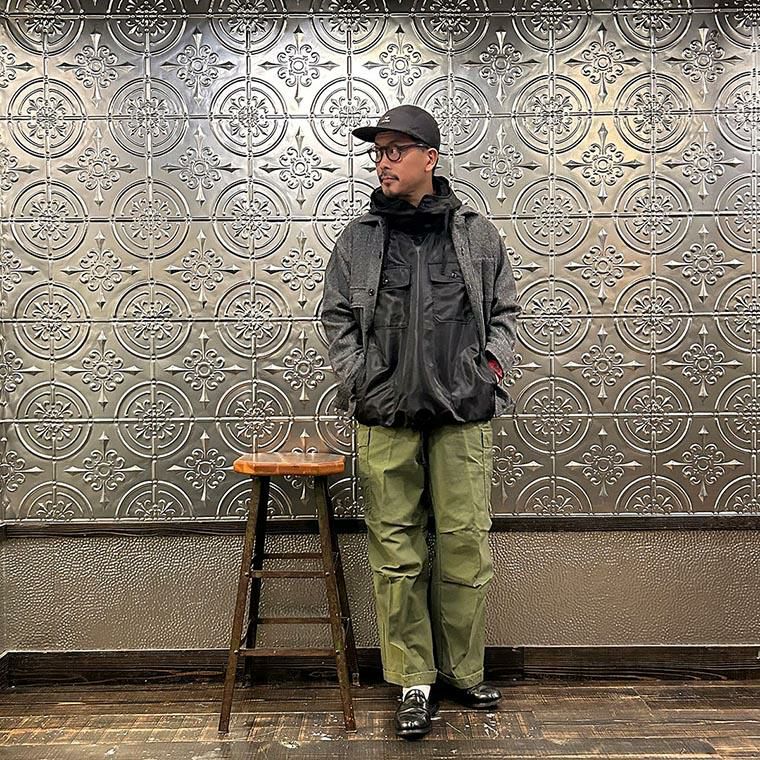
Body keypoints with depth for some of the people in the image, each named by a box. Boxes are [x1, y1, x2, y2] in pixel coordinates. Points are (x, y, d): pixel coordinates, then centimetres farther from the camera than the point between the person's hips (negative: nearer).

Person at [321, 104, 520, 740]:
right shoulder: (358, 238, 9)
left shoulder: (477, 233, 9)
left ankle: (464, 671, 24)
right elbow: (337, 316, 12)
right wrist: (355, 377, 1)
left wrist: (493, 362, 2)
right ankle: (414, 681, 18)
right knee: (396, 551, 3)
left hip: (463, 413, 0)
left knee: (466, 545, 4)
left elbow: (505, 308, 15)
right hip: (385, 414, 0)